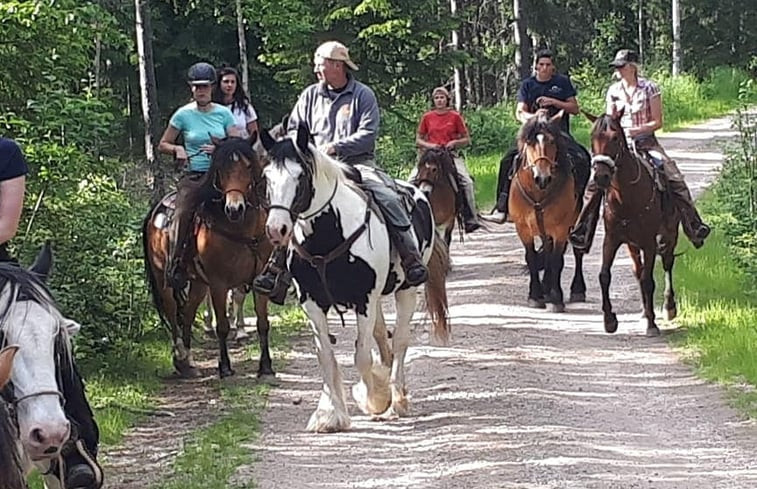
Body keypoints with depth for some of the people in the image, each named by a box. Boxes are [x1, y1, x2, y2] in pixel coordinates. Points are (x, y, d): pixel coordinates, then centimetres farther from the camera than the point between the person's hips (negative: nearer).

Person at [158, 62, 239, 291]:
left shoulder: (223, 113, 9)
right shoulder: (184, 115, 5)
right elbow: (163, 145, 13)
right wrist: (177, 150, -8)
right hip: (193, 175, -1)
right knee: (182, 216, -23)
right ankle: (175, 267, -19)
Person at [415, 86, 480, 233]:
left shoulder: (455, 116, 5)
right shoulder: (427, 117, 9)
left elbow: (467, 140, 9)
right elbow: (418, 140, 15)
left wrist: (455, 143, -10)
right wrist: (429, 145, -5)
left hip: (451, 154, -2)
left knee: (466, 181, -25)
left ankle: (470, 220, -22)